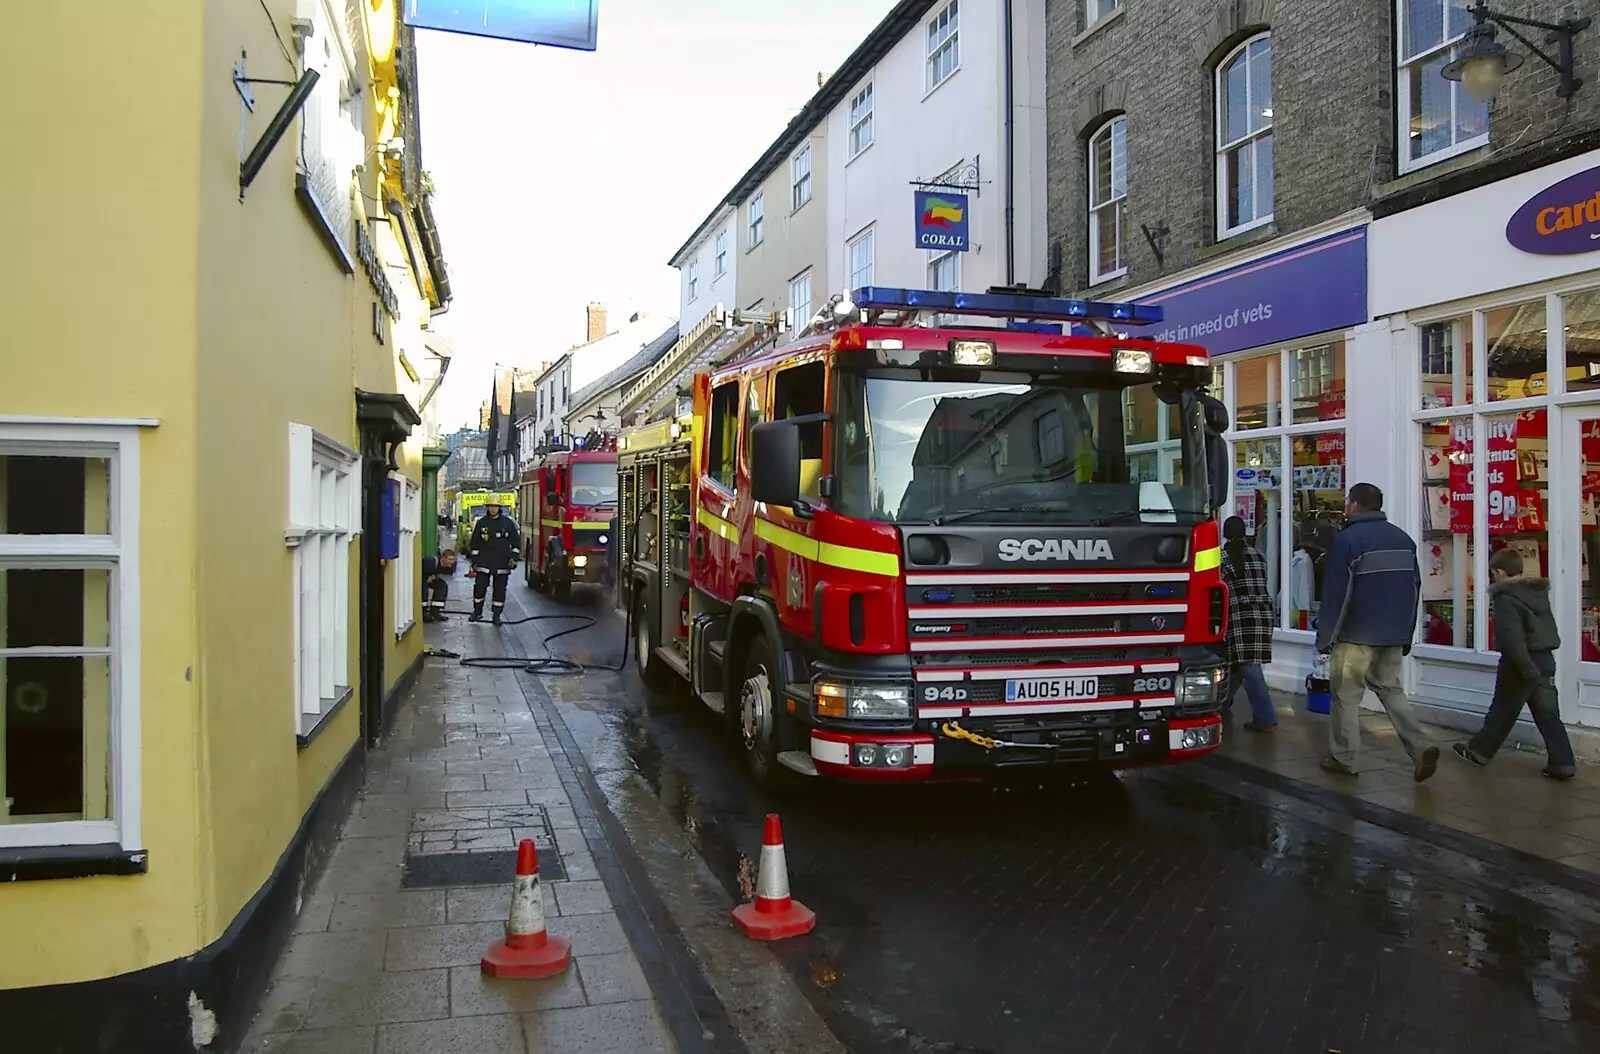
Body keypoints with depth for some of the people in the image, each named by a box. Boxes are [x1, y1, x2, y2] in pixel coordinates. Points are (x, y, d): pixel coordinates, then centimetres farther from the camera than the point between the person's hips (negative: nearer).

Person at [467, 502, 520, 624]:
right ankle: (477, 612, 17)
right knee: (479, 586, 0)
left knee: (500, 589, 3)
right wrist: (474, 559, 5)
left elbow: (516, 540, 6)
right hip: (484, 562, 0)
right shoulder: (481, 523, 4)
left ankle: (496, 615, 11)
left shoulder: (507, 522, 2)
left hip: (502, 563, 0)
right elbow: (474, 543, 8)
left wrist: (514, 557, -2)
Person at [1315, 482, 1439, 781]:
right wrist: (1406, 636, 20)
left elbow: (1335, 593, -14)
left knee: (1346, 695, 3)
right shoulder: (1403, 539, 11)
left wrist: (1325, 637, -7)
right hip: (1394, 636, 7)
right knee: (1391, 689, 15)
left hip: (1357, 635, -6)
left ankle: (1342, 758, 8)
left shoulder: (1348, 539, -11)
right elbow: (1415, 589, 14)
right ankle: (1421, 748, 1)